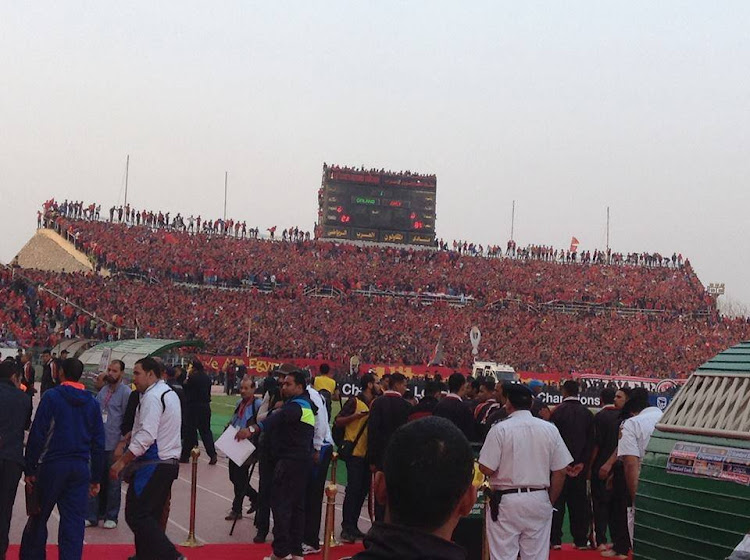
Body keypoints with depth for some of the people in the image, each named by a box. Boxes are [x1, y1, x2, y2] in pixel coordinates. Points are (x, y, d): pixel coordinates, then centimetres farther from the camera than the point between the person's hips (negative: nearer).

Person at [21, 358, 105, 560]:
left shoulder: (51, 396, -5)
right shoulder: (92, 403, 7)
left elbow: (37, 435, -9)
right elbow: (98, 442, 9)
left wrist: (30, 469, -4)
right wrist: (96, 478, 14)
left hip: (52, 465, -3)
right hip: (81, 468, 3)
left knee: (39, 517, 12)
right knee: (74, 522, 4)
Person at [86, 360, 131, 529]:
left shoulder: (125, 392, -8)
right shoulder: (103, 390, 10)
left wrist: (122, 443, -12)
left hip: (113, 444, -5)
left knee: (112, 482, 6)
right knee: (96, 480, 9)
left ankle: (111, 517, 17)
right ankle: (93, 516, 17)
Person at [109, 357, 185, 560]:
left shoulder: (152, 397, -15)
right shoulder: (170, 394, 17)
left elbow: (146, 436, -23)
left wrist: (122, 462, -21)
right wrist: (133, 434, 18)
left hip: (153, 465, -10)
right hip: (169, 461, 10)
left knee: (136, 515, -10)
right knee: (152, 515, 15)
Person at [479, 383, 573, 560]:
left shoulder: (500, 429, -10)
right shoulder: (550, 429, 2)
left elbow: (486, 469, -12)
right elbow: (560, 472, 3)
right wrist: (550, 501, 15)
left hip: (506, 501, -3)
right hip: (539, 502, 4)